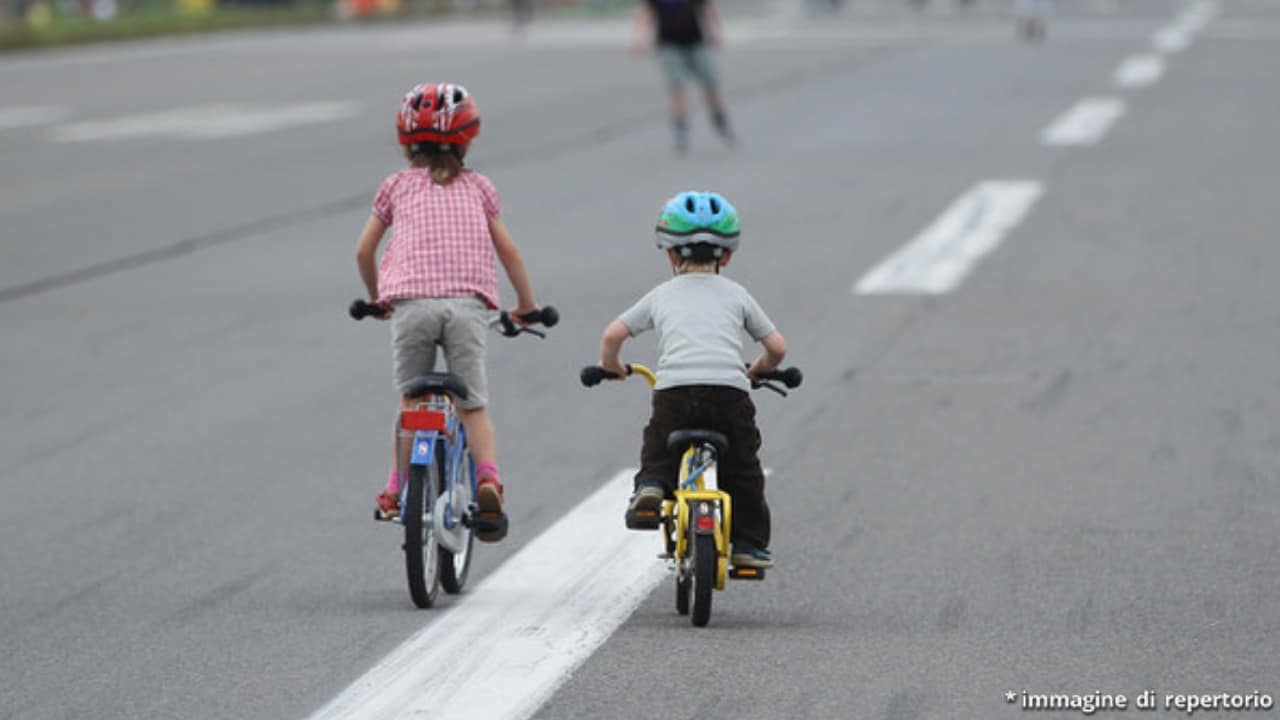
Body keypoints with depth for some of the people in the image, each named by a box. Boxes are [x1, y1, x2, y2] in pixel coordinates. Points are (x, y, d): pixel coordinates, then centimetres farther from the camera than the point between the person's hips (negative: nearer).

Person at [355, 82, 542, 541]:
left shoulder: (397, 186, 17)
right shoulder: (477, 187, 19)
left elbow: (364, 251, 18)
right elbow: (507, 250, 19)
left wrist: (376, 297, 35)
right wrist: (527, 304, 31)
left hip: (411, 301, 0)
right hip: (468, 303, 0)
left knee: (410, 401, 15)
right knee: (473, 404, 6)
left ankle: (397, 488, 12)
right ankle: (487, 476, -17)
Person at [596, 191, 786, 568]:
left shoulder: (661, 294, 20)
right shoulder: (736, 294, 21)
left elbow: (613, 334, 13)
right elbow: (777, 347, 19)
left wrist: (612, 366, 33)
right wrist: (758, 370, 40)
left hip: (674, 388, 0)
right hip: (730, 390, 0)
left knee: (657, 452, 22)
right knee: (742, 467, 17)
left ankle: (649, 485, -8)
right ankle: (749, 543, 17)